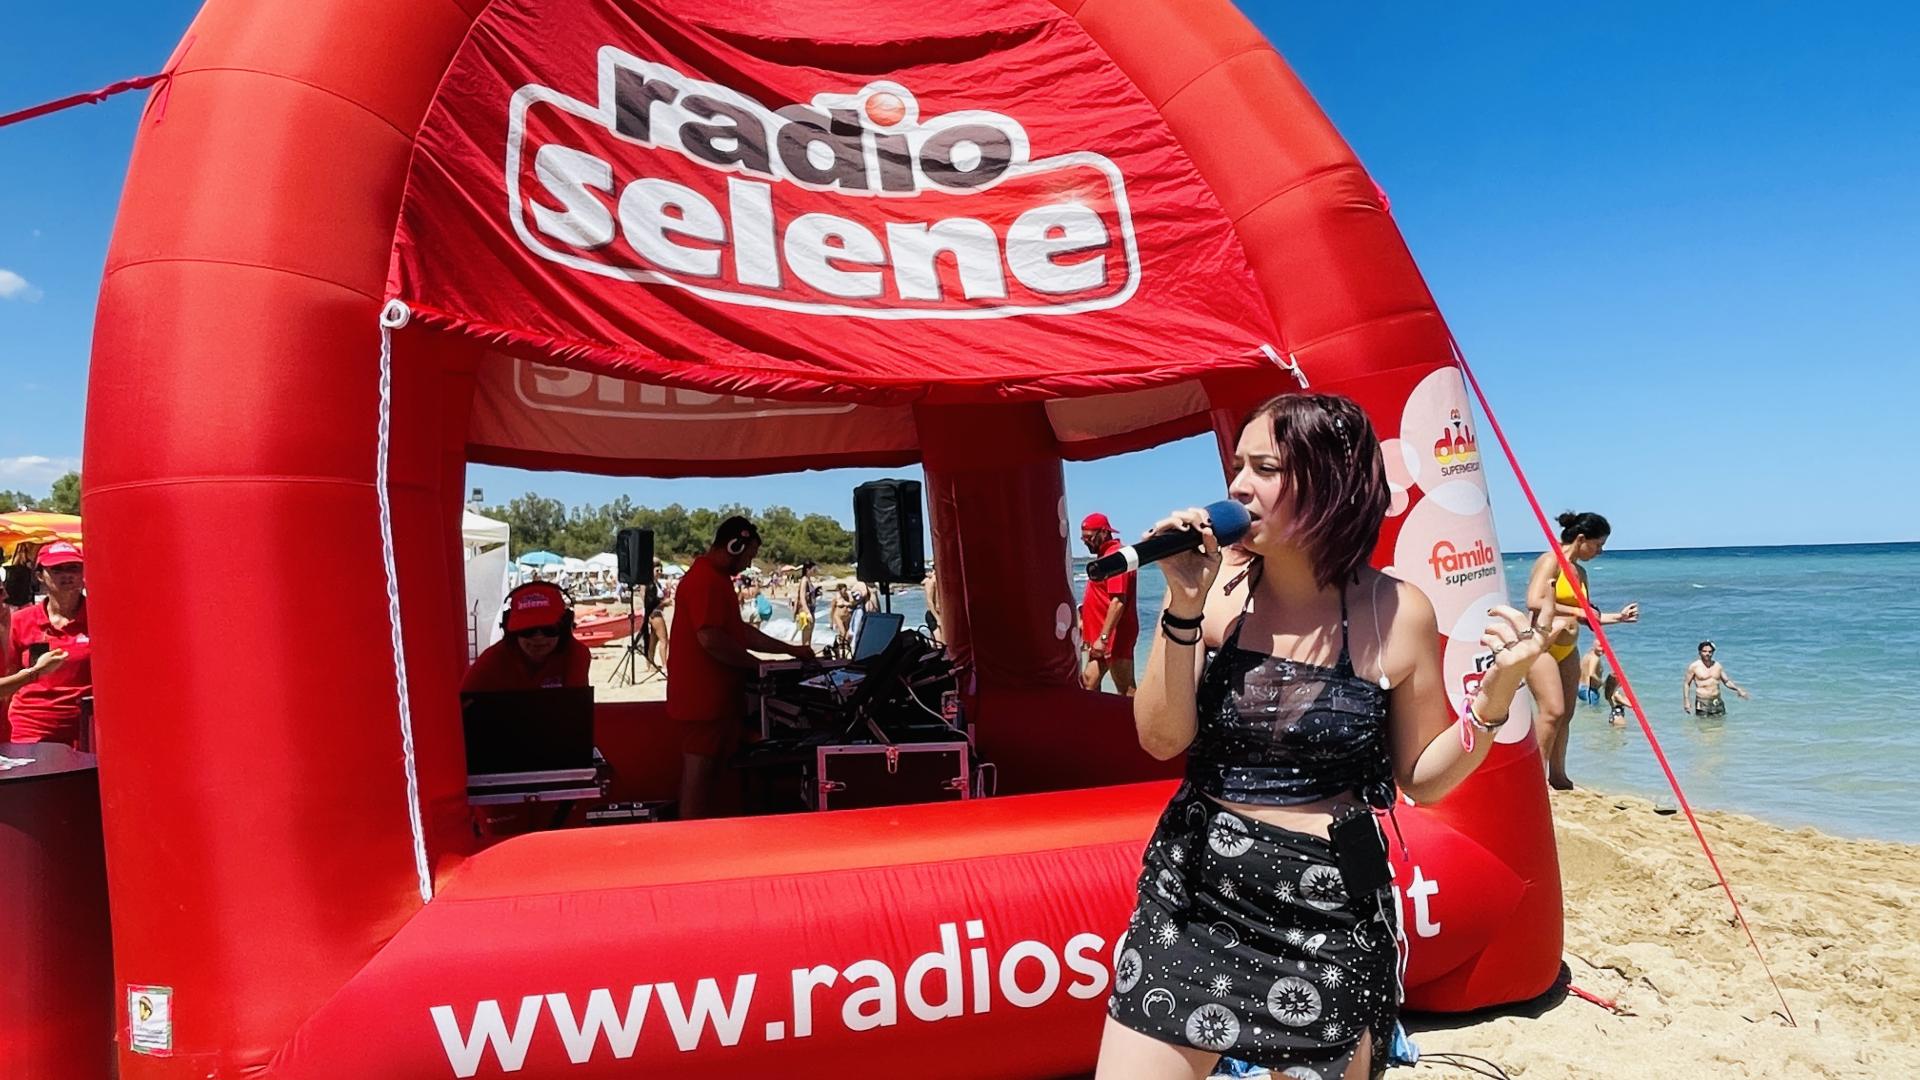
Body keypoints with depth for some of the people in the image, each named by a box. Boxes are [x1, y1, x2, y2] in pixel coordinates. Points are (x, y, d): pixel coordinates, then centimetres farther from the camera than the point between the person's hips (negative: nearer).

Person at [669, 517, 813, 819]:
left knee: (705, 772, 14)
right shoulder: (705, 580, -16)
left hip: (713, 695, 11)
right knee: (699, 773, -5)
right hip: (704, 696, -11)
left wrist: (790, 650, 18)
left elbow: (740, 630, 23)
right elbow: (710, 638, -24)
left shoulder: (715, 579, 19)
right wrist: (756, 664, -12)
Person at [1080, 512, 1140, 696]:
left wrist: (1103, 637, -25)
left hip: (1114, 637, -11)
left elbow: (1118, 601, -24)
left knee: (1126, 690, -5)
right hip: (1100, 636, 11)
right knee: (1088, 682, 12)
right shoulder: (1105, 556, 16)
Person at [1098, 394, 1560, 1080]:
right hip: (1190, 892, 2)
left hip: (1328, 905, -1)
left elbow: (1422, 779, 2)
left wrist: (1494, 697, -13)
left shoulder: (1396, 612, -8)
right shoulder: (1219, 585, -4)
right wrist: (1184, 605, -19)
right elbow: (1162, 740, -9)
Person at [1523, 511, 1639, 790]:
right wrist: (1575, 611, -17)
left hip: (1567, 649, 9)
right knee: (1552, 710, -17)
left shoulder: (1580, 572, 17)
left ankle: (1558, 776, 18)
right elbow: (1534, 601, -20)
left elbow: (1585, 616, 23)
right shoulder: (1550, 560, -9)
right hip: (1541, 645, -9)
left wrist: (1619, 617, 18)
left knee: (1566, 714, 9)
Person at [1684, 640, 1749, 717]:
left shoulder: (1717, 665, 11)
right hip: (1702, 703, -4)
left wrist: (1738, 689, 0)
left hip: (1718, 703, 5)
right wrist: (1686, 700, -10)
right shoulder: (1694, 666, -3)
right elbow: (1686, 684, -1)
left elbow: (1727, 681, 18)